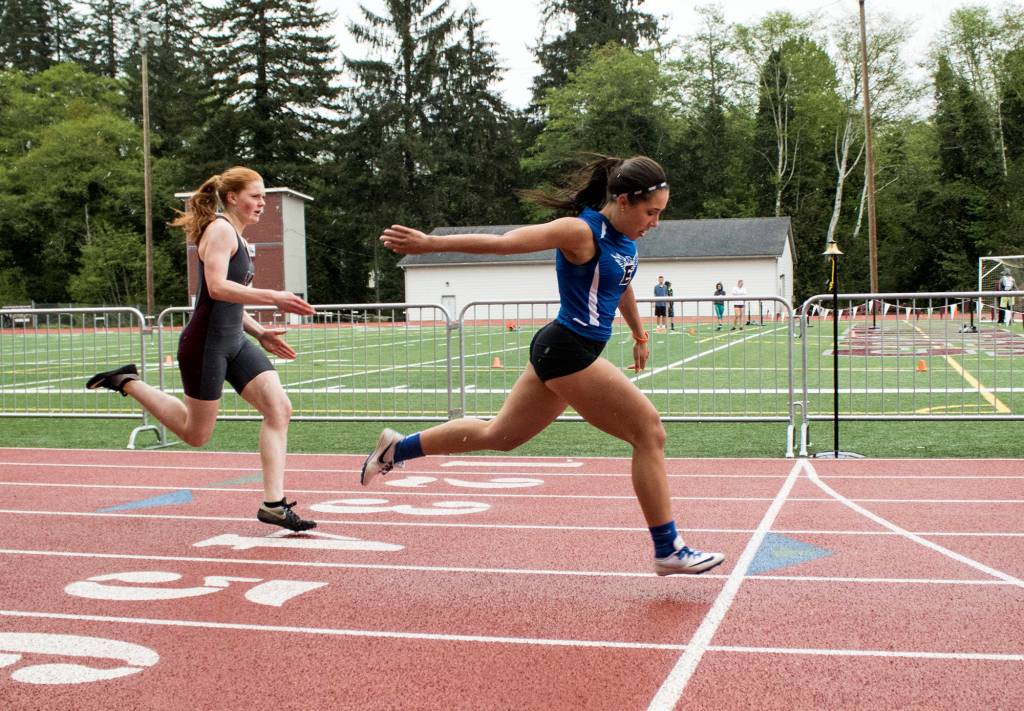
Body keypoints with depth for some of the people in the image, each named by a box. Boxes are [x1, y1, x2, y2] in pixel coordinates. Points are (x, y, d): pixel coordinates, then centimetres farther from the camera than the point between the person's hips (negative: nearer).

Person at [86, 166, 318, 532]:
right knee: (197, 434, 3)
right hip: (206, 343, -9)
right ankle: (126, 382, 18)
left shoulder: (237, 238, 19)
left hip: (233, 342, 9)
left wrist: (260, 332, 13)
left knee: (279, 408, -5)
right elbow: (217, 287, -24)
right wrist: (273, 298, -27)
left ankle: (273, 503, -4)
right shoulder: (220, 229, -10)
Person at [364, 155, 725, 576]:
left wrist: (639, 335, 39)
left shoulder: (625, 238, 9)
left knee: (500, 435, 19)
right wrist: (429, 243, -24)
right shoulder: (581, 231, -18)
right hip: (569, 351, -10)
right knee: (649, 432, -6)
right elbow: (503, 243, -23)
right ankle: (668, 552, 3)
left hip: (559, 351, 10)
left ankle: (398, 448, 30)